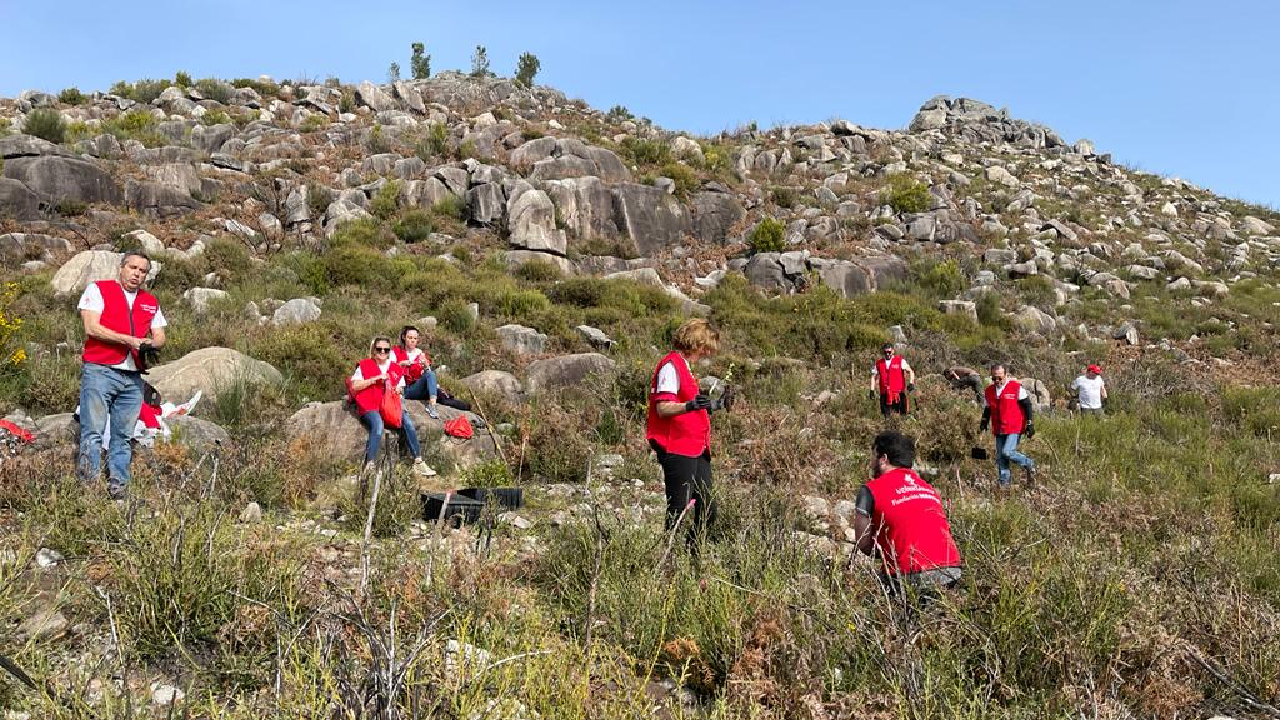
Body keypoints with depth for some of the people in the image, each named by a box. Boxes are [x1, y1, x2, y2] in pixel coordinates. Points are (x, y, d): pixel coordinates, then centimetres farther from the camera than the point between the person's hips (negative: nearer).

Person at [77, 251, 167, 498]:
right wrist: (131, 340, -13)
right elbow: (92, 328, -8)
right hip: (100, 371, -4)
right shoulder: (98, 290, 4)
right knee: (93, 432, -6)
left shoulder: (151, 302, 18)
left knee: (123, 437, 7)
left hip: (133, 378, 5)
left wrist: (151, 344, -9)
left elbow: (159, 336, 15)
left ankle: (118, 489, 11)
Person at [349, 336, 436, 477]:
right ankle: (368, 467, -30)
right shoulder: (364, 365, 4)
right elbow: (354, 386, -6)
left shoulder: (396, 368, 15)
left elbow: (400, 389, 23)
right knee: (378, 426, -34)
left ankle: (418, 463, -15)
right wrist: (376, 379, -13)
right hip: (370, 406, -4)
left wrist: (398, 390, -2)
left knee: (408, 423, -21)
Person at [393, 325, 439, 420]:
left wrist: (426, 364, -19)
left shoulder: (420, 353, 12)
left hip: (415, 389, 1)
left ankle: (432, 405, -41)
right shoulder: (396, 352, 8)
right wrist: (401, 364, -20)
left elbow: (429, 373, 2)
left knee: (430, 374, -27)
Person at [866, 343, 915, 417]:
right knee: (886, 416, 4)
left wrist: (911, 383, -9)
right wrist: (872, 391, 9)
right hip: (885, 395, 2)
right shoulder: (878, 363, 9)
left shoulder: (900, 361, 2)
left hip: (899, 394, -2)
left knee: (902, 415, -6)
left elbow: (910, 371, 6)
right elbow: (873, 377, 17)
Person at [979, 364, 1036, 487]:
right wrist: (983, 422, 6)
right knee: (1000, 457, 5)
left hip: (1014, 428, -6)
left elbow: (1027, 405, -2)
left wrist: (1029, 424, -4)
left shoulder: (1016, 387, -6)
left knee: (1007, 452, -19)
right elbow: (987, 410, 21)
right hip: (999, 430, 6)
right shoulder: (988, 391, 9)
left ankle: (1029, 465, 6)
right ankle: (1004, 482, 15)